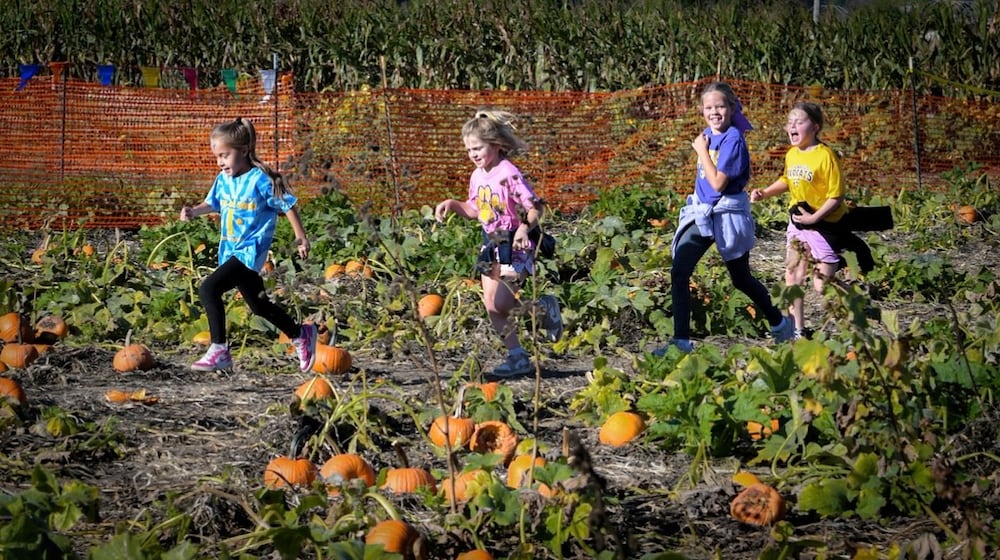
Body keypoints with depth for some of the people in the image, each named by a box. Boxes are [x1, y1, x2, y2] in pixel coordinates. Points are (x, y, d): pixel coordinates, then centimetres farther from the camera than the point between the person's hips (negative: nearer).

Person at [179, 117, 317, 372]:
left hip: (250, 251, -8)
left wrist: (301, 237, -3)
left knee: (209, 288, -23)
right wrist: (193, 212, 0)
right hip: (231, 251, 8)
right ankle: (300, 334, 40)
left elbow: (287, 205, -7)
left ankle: (219, 351, -20)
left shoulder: (260, 179, -15)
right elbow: (213, 203, 20)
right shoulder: (223, 180, 5)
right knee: (259, 306, 19)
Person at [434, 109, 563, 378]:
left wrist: (525, 227, -36)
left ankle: (544, 308, 8)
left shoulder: (508, 174, -18)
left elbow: (535, 208, -19)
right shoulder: (477, 176, 7)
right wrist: (452, 204, 7)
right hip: (491, 245, 8)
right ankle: (517, 357, 11)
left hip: (513, 245, -8)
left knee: (499, 303, -16)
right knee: (492, 307, 4)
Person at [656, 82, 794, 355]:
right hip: (702, 213, 6)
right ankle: (681, 340, -7)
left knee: (741, 279, 11)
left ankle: (780, 323, 35)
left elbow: (718, 182, -24)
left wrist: (702, 150, -18)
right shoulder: (708, 135, 5)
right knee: (678, 273, -9)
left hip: (728, 215, -6)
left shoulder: (733, 138, -17)